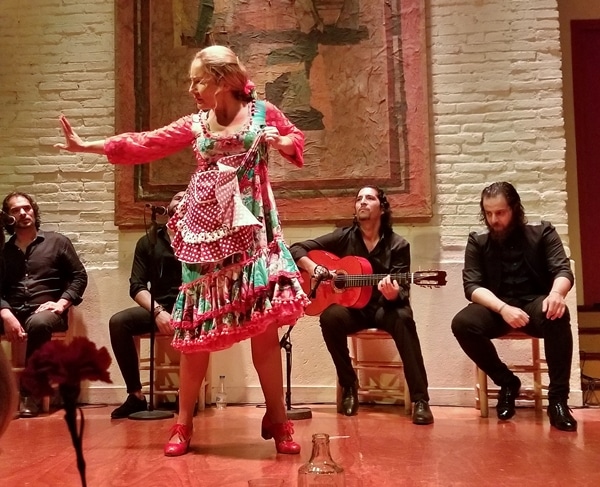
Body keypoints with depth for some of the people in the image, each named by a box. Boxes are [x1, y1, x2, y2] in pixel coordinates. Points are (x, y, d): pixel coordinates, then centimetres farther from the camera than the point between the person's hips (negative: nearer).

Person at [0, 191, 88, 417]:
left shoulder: (57, 242, 12)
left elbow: (79, 276, 8)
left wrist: (61, 303, -8)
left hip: (45, 312, -2)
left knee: (38, 323, -39)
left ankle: (30, 394, -27)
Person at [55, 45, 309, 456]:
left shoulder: (263, 112, 4)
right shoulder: (195, 125, 10)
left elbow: (297, 140, 15)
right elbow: (146, 144, 9)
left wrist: (281, 143, -8)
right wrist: (89, 146, 6)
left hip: (251, 226, -2)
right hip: (206, 230, 2)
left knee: (264, 323, -6)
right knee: (198, 327, 3)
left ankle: (278, 418, 8)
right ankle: (184, 422, 15)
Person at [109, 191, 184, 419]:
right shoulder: (148, 242, 14)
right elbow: (137, 286, 3)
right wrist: (158, 311, -15)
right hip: (160, 308, 3)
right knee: (118, 322, -23)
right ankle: (136, 395, -15)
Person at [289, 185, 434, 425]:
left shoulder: (398, 245, -4)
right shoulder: (343, 237, 0)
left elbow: (402, 292, -10)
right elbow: (296, 249, 1)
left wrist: (393, 294, -35)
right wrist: (313, 267, -19)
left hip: (384, 307, -1)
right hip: (351, 306, 1)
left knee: (403, 318, -35)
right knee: (330, 316, -32)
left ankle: (420, 399, -30)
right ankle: (349, 386, -11)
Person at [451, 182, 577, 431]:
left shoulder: (542, 232, 5)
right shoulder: (477, 242, 6)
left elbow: (563, 270, -6)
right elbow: (472, 286, -6)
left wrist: (556, 293, -33)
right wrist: (503, 308, -26)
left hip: (535, 305, -1)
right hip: (497, 309, 1)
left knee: (557, 314, -36)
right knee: (462, 323, -29)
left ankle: (558, 399, -24)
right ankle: (507, 383, -6)